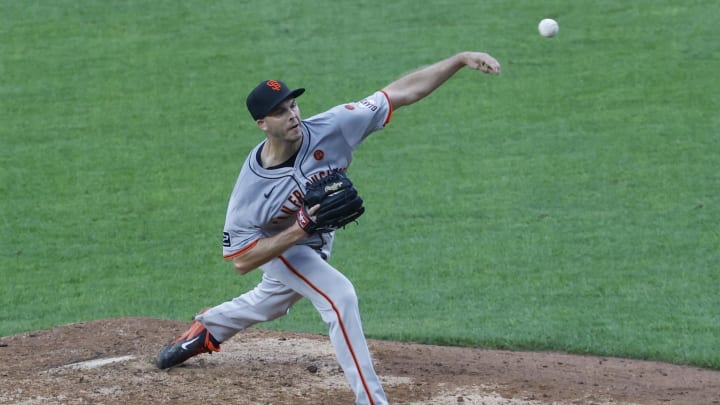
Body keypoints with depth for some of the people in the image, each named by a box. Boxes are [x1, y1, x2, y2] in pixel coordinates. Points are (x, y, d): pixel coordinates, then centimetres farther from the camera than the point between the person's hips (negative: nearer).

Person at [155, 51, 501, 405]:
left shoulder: (330, 128, -32)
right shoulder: (251, 187, -36)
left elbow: (403, 92, -33)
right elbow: (241, 261, -30)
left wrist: (461, 59, -40)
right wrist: (297, 232, -43)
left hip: (318, 242, 5)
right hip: (277, 245, -5)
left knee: (269, 303, 27)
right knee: (340, 296, -24)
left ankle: (204, 331, 56)